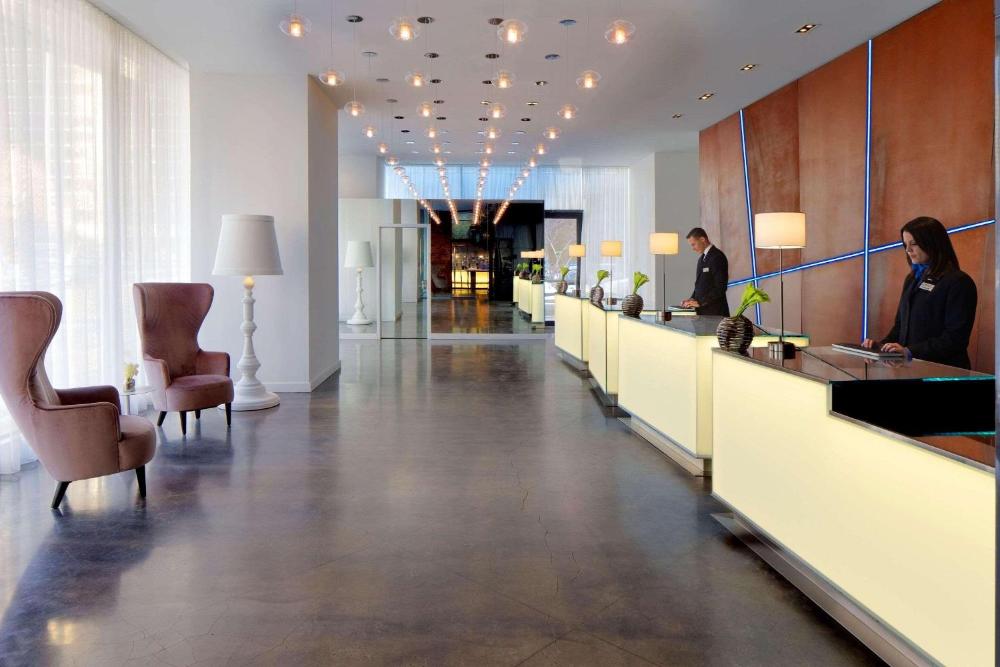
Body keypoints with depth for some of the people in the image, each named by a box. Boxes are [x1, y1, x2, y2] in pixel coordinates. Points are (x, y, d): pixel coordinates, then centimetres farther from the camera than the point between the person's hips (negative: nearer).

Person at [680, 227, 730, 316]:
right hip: (702, 312, 7)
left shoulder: (718, 257, -11)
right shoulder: (702, 259, 17)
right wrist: (692, 299, 3)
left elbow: (720, 287, -17)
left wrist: (700, 302, -17)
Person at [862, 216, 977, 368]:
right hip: (910, 366, 6)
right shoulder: (912, 279, 21)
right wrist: (882, 344, 6)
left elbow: (956, 338, -10)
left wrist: (910, 351, -19)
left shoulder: (958, 282, -3)